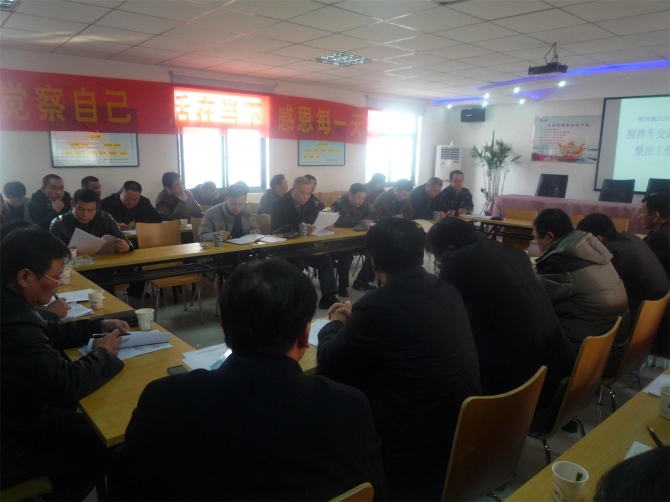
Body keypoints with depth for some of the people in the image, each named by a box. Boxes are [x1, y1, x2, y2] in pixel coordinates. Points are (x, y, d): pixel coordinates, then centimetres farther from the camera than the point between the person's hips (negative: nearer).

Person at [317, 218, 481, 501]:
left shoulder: (378, 305, -23)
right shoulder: (448, 293, -1)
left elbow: (330, 365, -8)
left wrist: (335, 324, 11)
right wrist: (356, 319, 23)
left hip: (415, 452, -7)